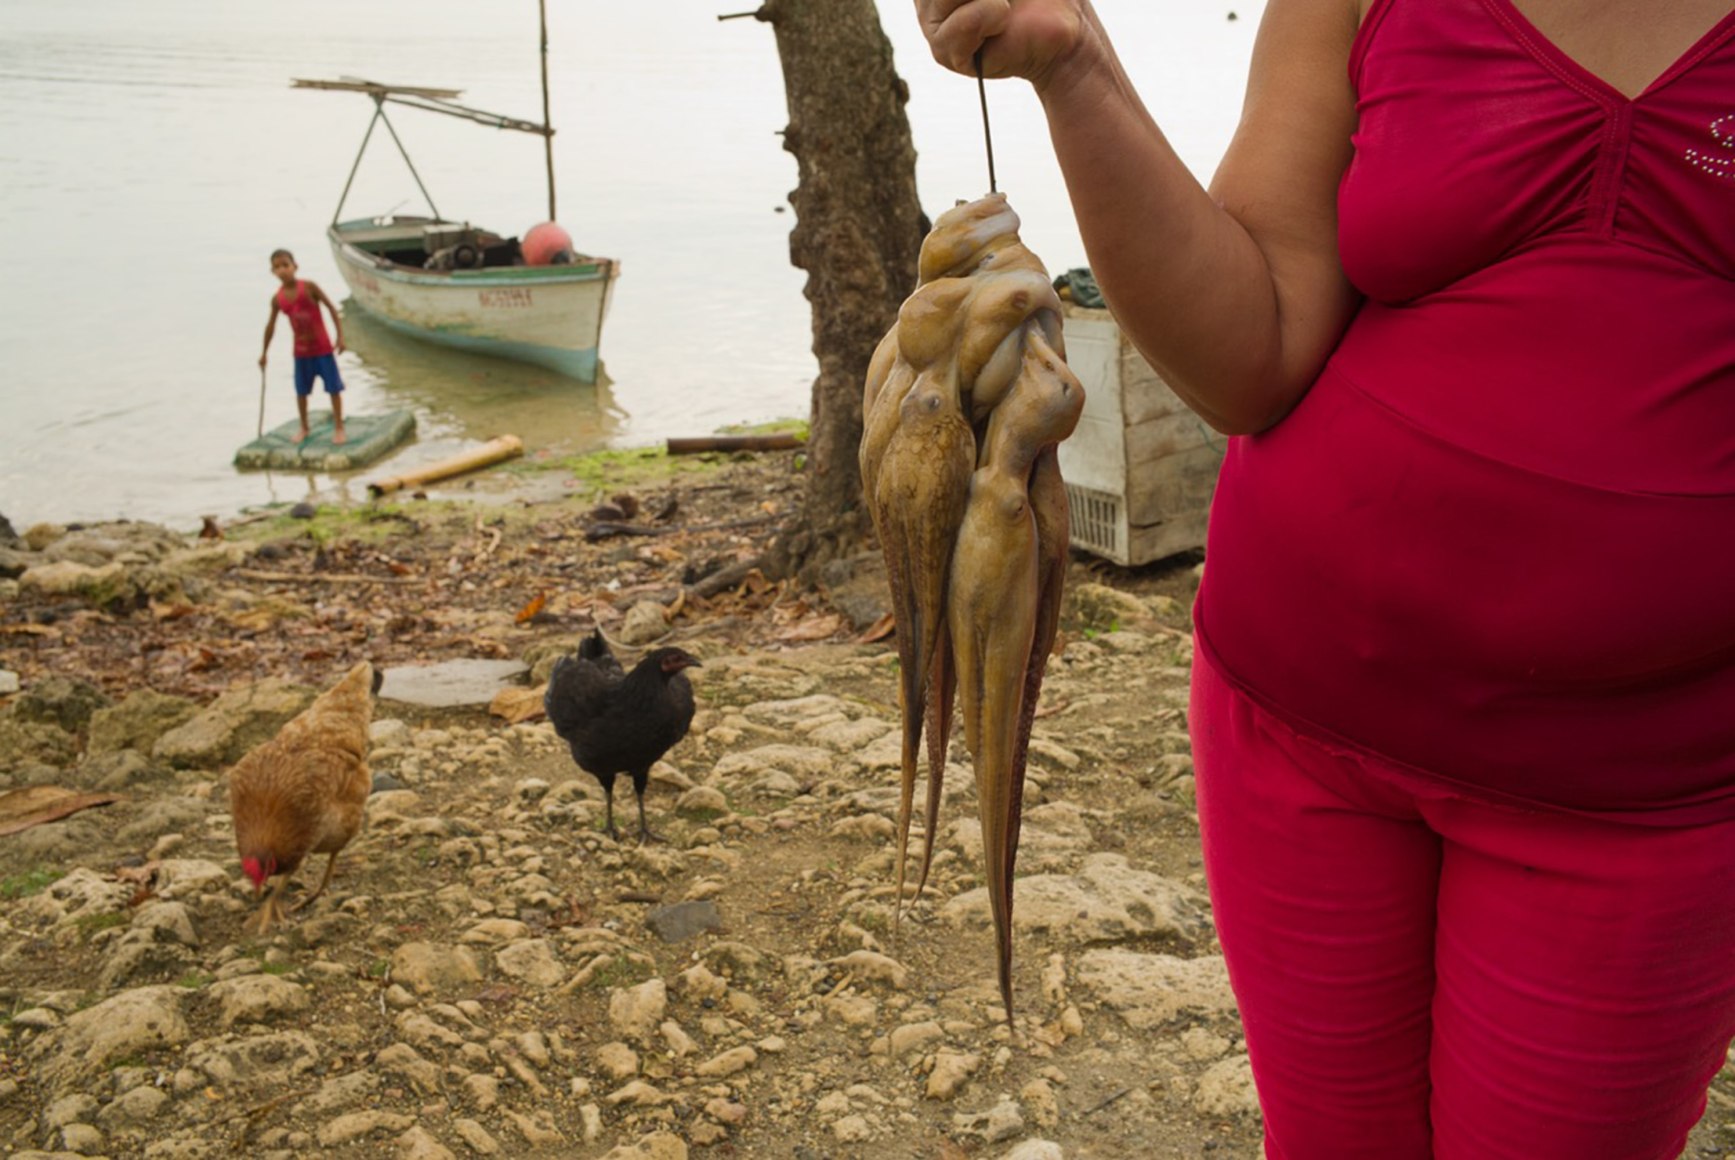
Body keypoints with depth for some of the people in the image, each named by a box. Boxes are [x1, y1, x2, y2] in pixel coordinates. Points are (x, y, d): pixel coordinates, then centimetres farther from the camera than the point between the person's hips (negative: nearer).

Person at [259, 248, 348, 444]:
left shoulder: (308, 287, -14)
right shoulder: (277, 299, -4)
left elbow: (331, 308, -11)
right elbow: (271, 325, 9)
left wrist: (340, 337, -16)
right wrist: (264, 352, 15)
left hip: (322, 347, -3)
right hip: (301, 350, 3)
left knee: (333, 387, 1)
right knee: (301, 390, 10)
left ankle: (339, 427, 13)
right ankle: (304, 428, 27)